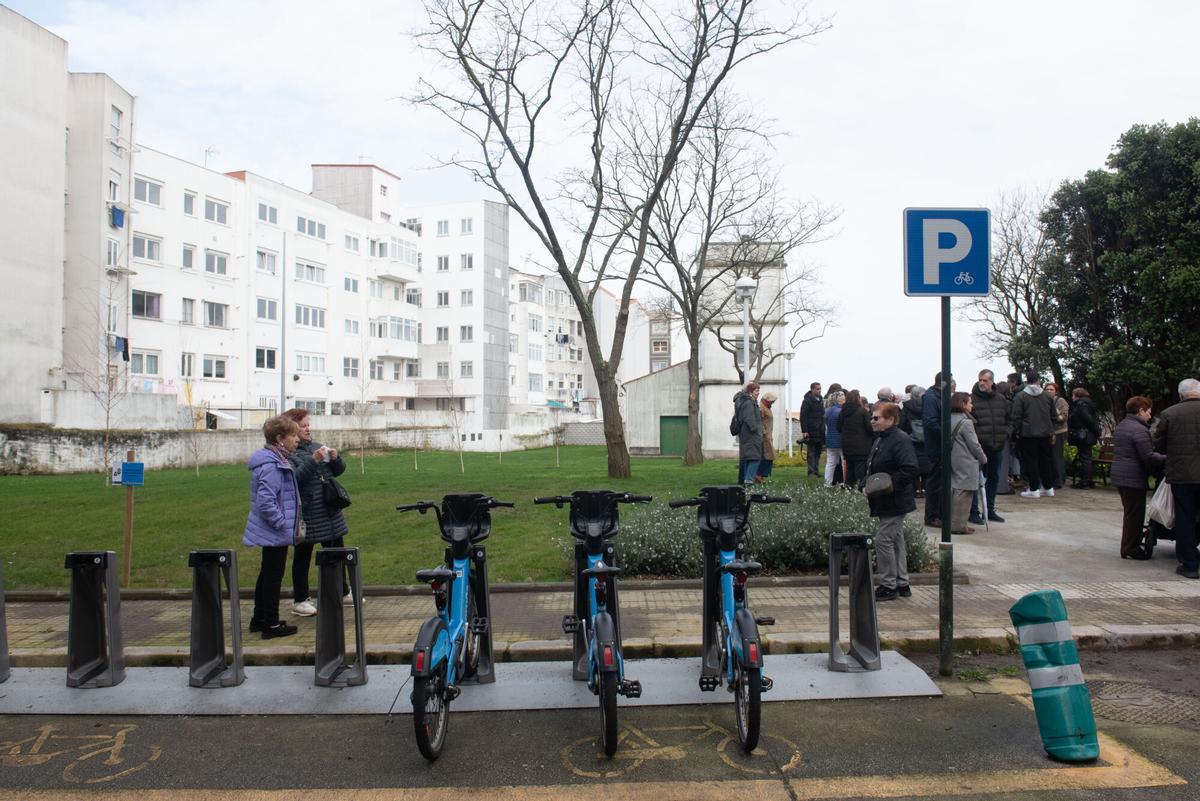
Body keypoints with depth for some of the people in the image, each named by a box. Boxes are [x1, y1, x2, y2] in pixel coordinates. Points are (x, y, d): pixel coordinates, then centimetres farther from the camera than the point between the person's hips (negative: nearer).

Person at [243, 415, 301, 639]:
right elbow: (266, 501, -27)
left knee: (267, 574, 19)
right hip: (275, 533, -10)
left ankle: (259, 619, 30)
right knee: (273, 576, 0)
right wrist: (283, 524, -21)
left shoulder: (277, 461, 10)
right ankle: (271, 625, 10)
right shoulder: (271, 466, -22)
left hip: (270, 533, 10)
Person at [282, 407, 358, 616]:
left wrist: (335, 458, -9)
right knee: (303, 556, 6)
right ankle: (300, 600, 17)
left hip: (329, 512, 6)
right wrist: (313, 461, -29)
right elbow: (294, 479, -23)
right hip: (305, 514, -6)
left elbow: (338, 471, 12)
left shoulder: (316, 447, 9)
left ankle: (343, 593, 28)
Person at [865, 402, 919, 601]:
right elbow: (874, 469, 23)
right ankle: (902, 584, 24)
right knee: (896, 540, 15)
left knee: (883, 540, -7)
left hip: (894, 502, -10)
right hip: (884, 502, 10)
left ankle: (888, 586, 4)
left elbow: (911, 470, -27)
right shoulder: (880, 440, 14)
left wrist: (891, 485, -24)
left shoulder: (900, 440, -18)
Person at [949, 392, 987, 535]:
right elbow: (974, 445, -12)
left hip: (954, 461, 8)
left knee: (957, 491, 13)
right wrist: (984, 459, 4)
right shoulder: (966, 422, -15)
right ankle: (958, 525, -1)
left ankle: (954, 523, 17)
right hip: (966, 464, -8)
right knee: (963, 493, -3)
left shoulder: (950, 420, 9)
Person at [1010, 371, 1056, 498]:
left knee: (1031, 461, -1)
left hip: (1028, 434, -5)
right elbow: (1053, 416, 14)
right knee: (1045, 460, 13)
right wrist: (1051, 431, 23)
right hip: (1045, 434, 5)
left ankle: (1034, 489, 1)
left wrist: (1017, 432, 0)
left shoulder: (1020, 396, -7)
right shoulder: (1047, 396, 8)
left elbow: (1016, 416, -9)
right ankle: (1048, 488, 19)